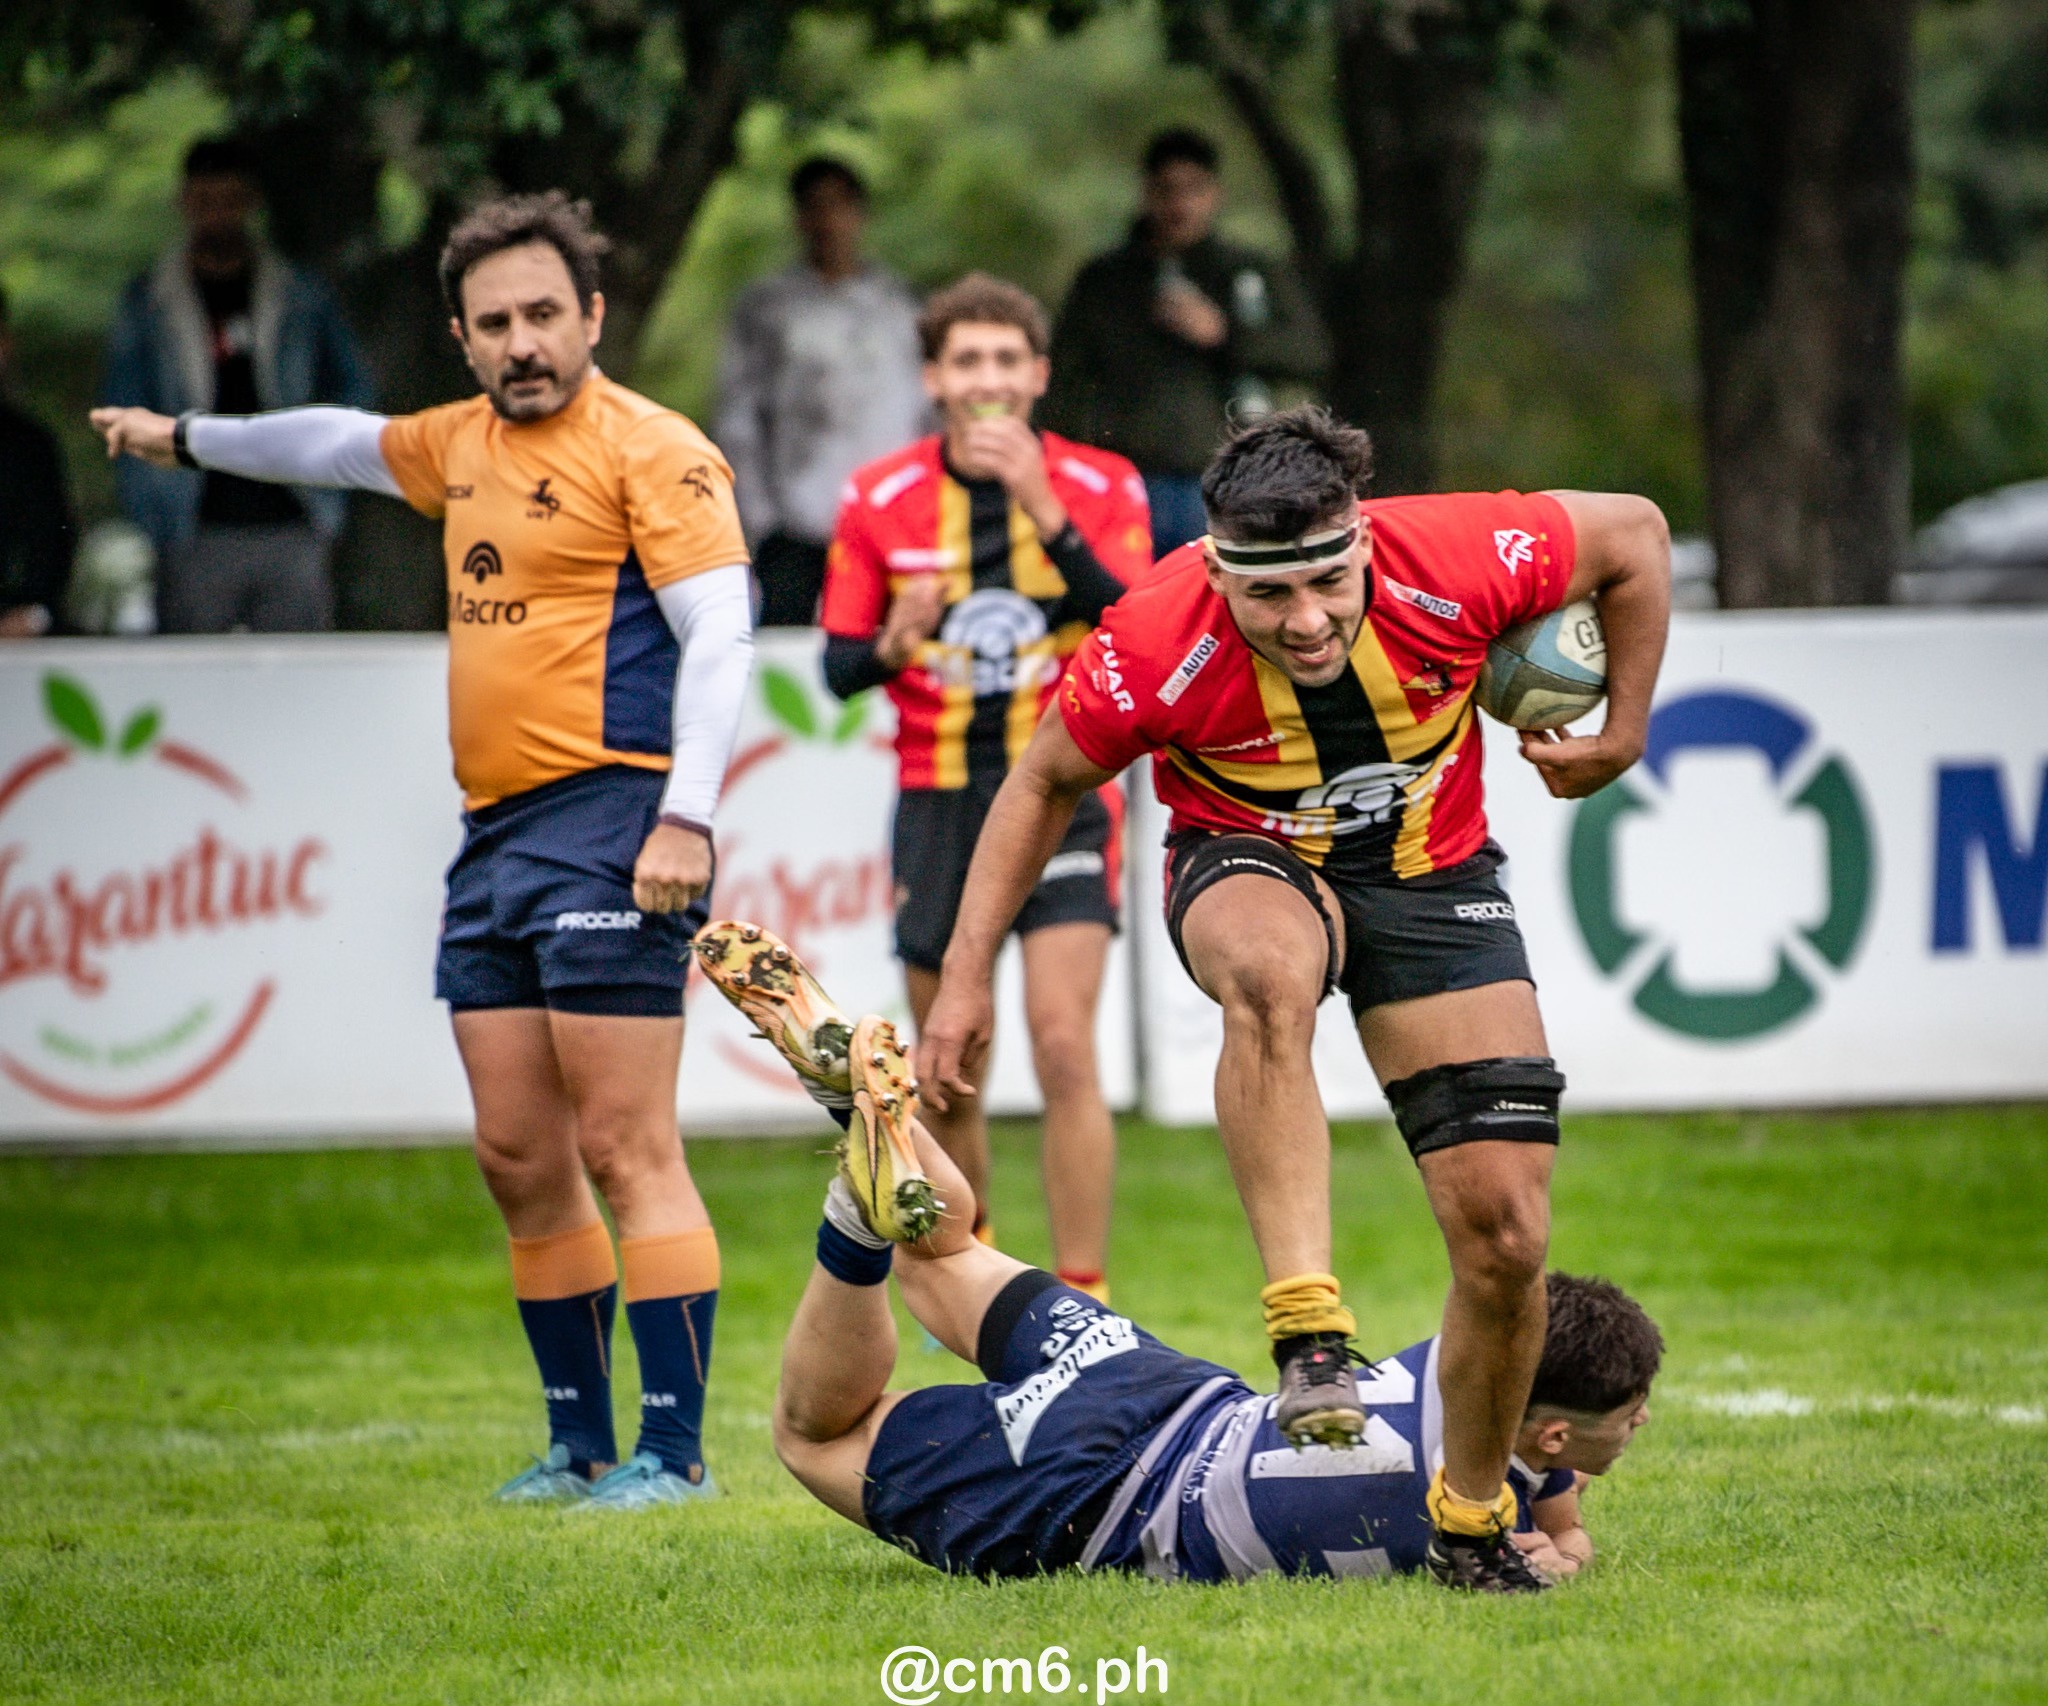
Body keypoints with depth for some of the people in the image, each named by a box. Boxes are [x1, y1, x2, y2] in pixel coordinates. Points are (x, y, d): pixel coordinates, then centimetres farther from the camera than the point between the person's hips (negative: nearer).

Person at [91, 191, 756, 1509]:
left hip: (607, 826, -8)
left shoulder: (650, 451, -6)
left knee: (626, 1152, -11)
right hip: (493, 833, 8)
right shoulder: (463, 446, 18)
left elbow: (720, 633, -14)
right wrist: (190, 440, 52)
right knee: (520, 1158, 8)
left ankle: (675, 1451, -10)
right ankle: (582, 1444, 15)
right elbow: (336, 444, 37)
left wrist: (685, 817, -23)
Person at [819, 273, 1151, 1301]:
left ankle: (1084, 1301, -12)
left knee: (1064, 1048, -16)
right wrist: (893, 646, -17)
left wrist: (1044, 511, -24)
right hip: (937, 801, 2)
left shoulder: (1098, 489, -2)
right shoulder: (879, 500, 2)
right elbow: (839, 667, 6)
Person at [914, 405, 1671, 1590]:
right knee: (1272, 977, -42)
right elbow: (1046, 784, -8)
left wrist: (1623, 734, -2)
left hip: (1433, 878, 2)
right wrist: (968, 975, -9)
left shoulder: (1458, 562, -27)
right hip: (1251, 866, -2)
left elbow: (1634, 535, -7)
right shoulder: (1155, 651, -28)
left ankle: (1473, 1520, 14)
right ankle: (1309, 1327, -41)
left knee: (1507, 1231, -8)